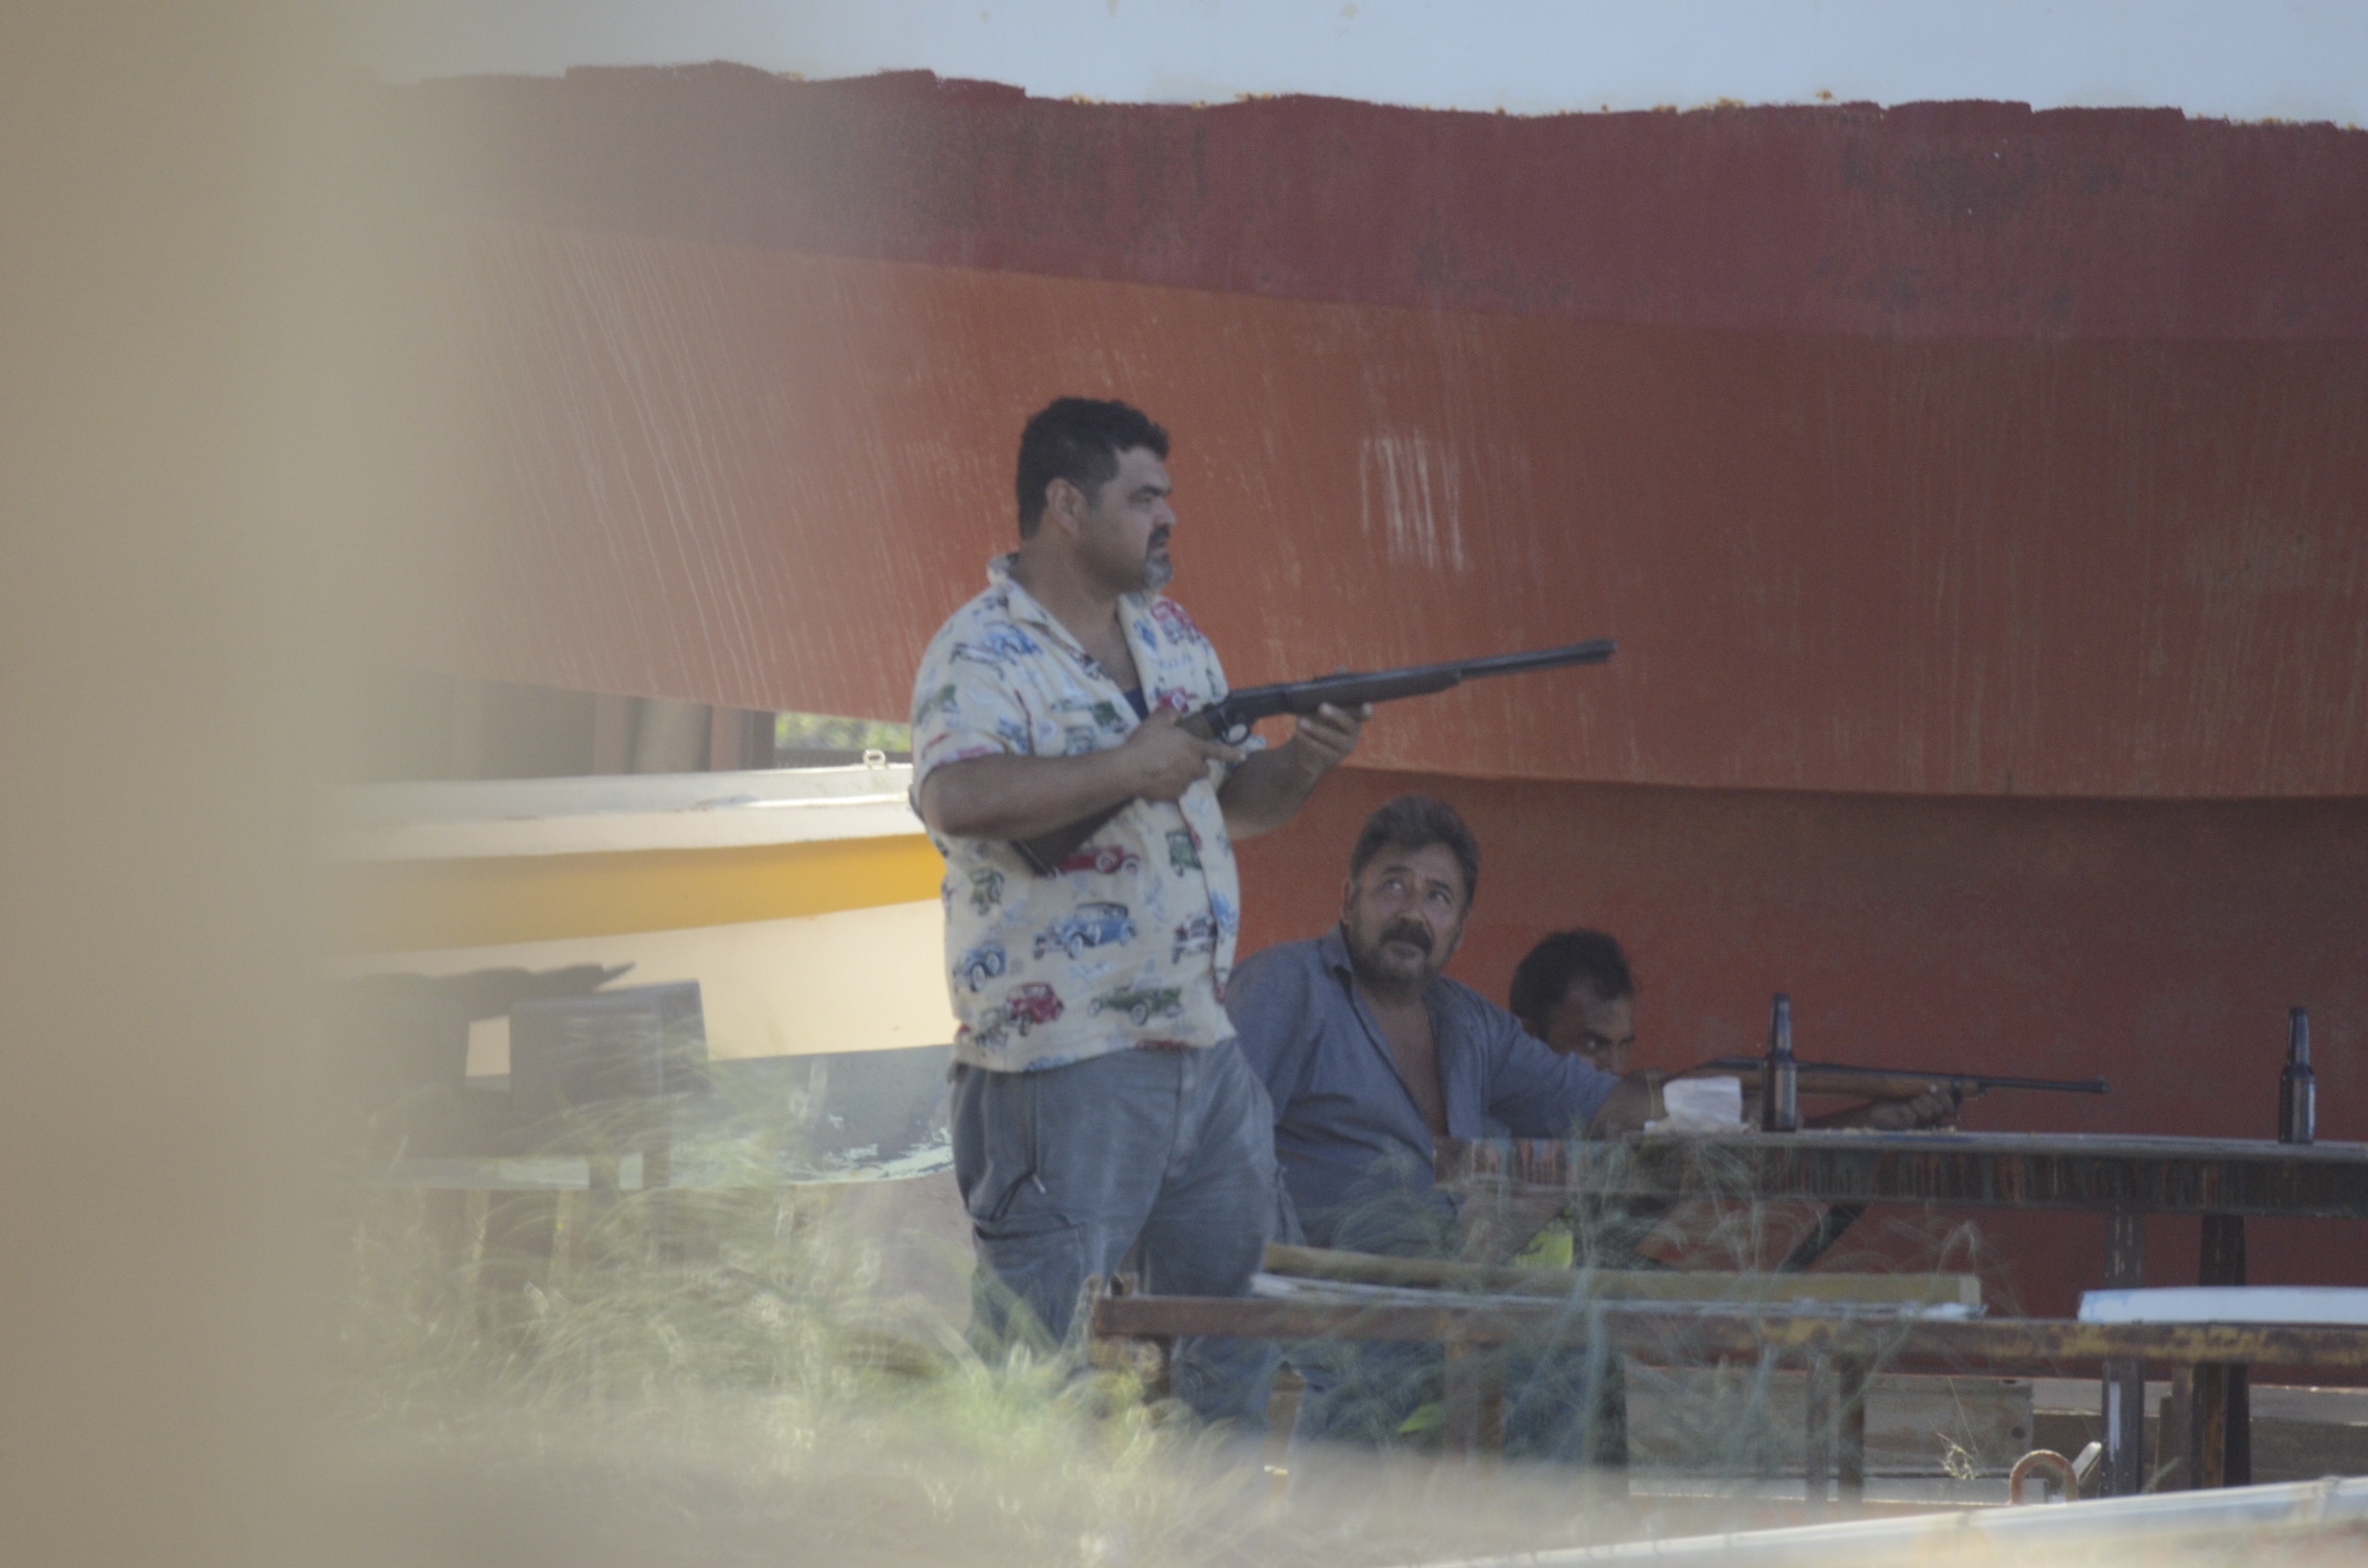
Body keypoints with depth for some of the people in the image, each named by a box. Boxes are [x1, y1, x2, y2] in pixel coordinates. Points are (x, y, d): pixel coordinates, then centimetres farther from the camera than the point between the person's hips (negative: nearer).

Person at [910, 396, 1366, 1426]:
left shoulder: (1173, 639, 16)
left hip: (1206, 1048, 8)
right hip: (1063, 1060, -8)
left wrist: (1300, 766, 1)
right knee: (1041, 1343, -5)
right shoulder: (981, 652, -11)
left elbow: (1233, 805, 23)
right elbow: (958, 799, -30)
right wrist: (1125, 769, -26)